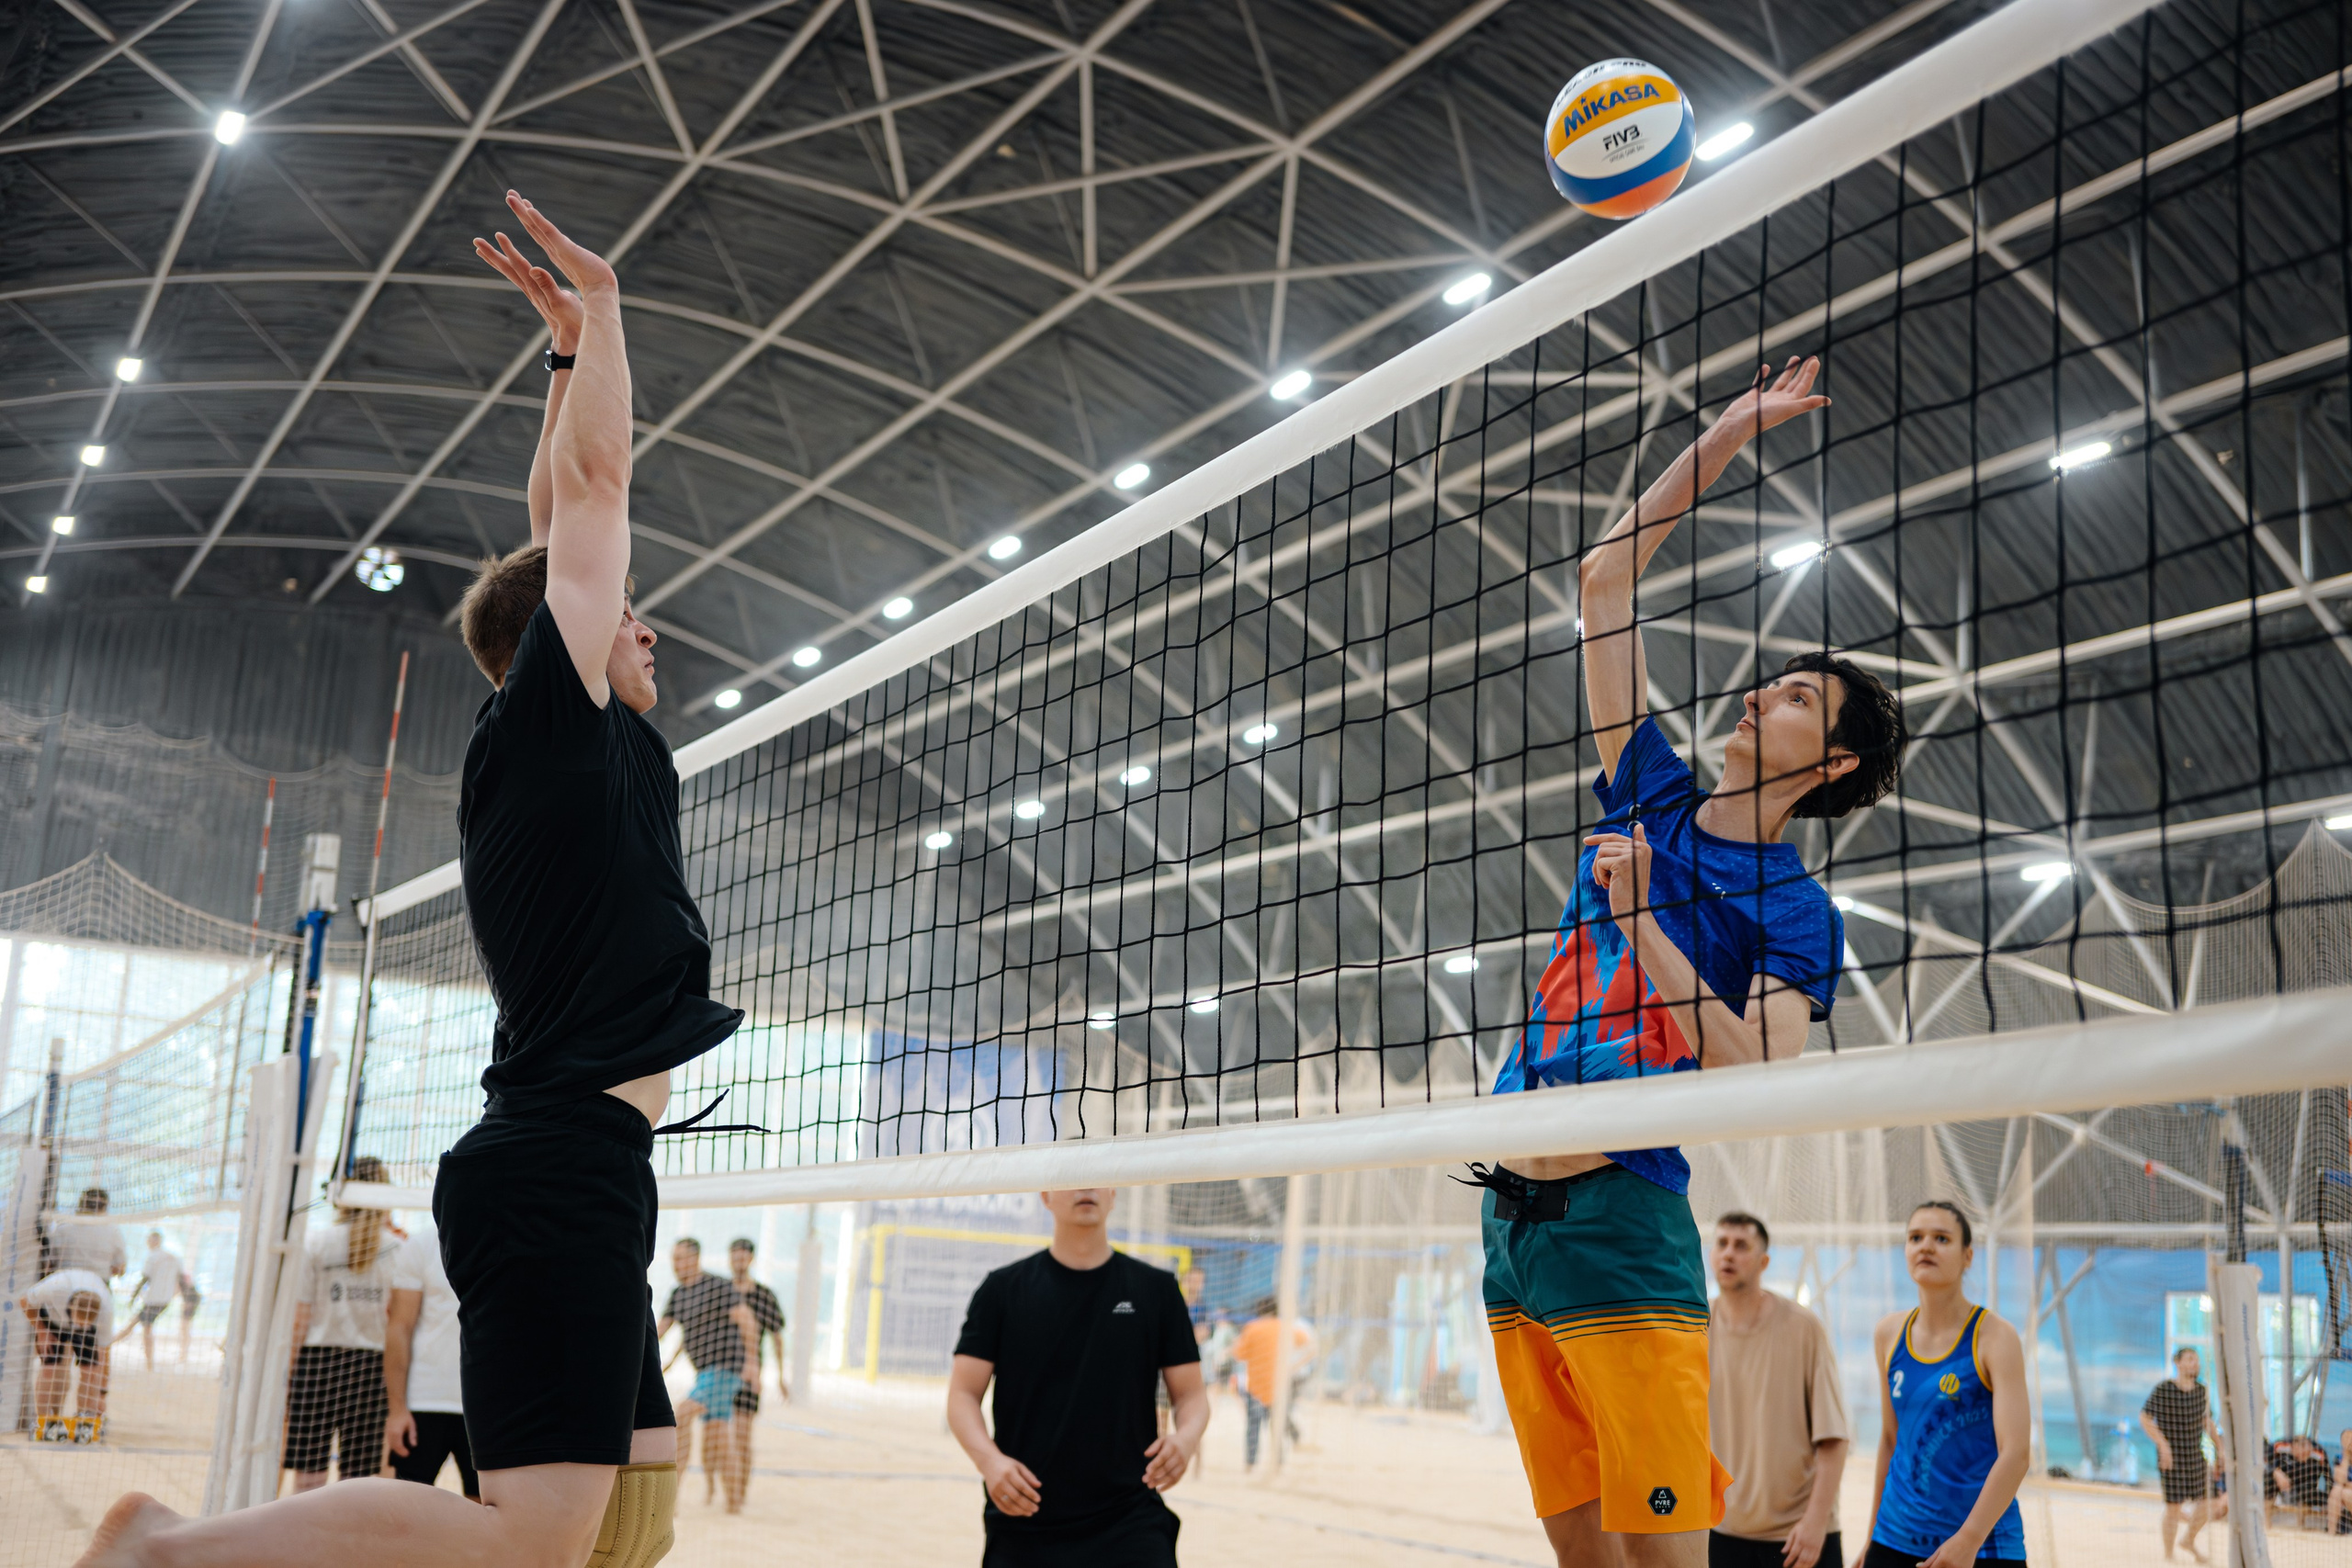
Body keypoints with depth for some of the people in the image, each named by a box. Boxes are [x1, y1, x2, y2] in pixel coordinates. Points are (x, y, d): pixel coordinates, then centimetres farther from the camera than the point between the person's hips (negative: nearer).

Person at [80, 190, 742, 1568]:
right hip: (564, 1157, -10)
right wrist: (599, 305, 8)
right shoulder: (551, 712, -2)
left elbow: (566, 516, 28)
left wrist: (573, 353, 32)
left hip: (560, 1169, 10)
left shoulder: (546, 749, 20)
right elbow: (595, 477, -3)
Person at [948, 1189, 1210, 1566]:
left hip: (1130, 1525, 0)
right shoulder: (1003, 1289, 4)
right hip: (1023, 1519, 1)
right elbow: (963, 1394, 1)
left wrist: (1187, 1437, -15)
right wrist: (988, 1458, -18)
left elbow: (1190, 1393, 7)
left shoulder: (1157, 1288, 6)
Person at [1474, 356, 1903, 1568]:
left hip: (1621, 1217, -5)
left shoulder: (1796, 914, 0)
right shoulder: (1652, 801, 13)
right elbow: (1604, 580, 14)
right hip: (1512, 1209, 5)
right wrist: (1726, 436, 14)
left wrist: (1641, 925, -17)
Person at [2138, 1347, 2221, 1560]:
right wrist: (2163, 1444, -21)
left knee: (2206, 1503, 4)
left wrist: (2219, 1447, 11)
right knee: (2173, 1507, -2)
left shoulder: (2202, 1391, 4)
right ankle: (2168, 1555, 15)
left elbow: (2207, 1422, 18)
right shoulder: (2162, 1390, -13)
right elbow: (2145, 1419, -13)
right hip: (2171, 1458, -5)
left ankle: (2189, 1540, 33)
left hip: (2196, 1456, 5)